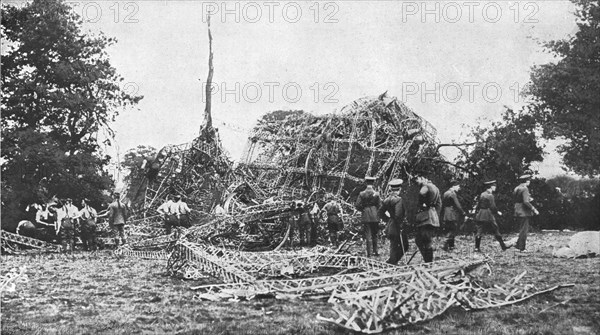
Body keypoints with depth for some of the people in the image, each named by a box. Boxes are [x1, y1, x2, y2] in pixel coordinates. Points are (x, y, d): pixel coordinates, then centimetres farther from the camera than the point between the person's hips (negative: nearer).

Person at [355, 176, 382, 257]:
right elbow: (380, 206, -2)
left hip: (366, 217, 0)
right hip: (375, 217, 0)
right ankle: (375, 251, 15)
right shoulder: (376, 194, -4)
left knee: (368, 235, 2)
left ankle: (369, 252, -2)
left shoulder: (362, 194, -4)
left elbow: (357, 205, -4)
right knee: (374, 235, 13)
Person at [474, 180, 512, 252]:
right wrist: (498, 212, 0)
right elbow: (492, 207, -15)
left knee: (479, 232, 6)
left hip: (480, 216, 7)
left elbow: (478, 205, 13)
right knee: (496, 231, 2)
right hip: (488, 216, -7)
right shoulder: (490, 195, -12)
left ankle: (477, 247, 3)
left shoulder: (482, 194, 10)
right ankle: (503, 246, 8)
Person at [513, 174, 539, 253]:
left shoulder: (516, 188, 11)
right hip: (524, 212, -9)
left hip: (518, 212, 9)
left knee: (522, 229, 19)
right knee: (524, 230, -2)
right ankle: (522, 248, 0)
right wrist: (534, 209, -16)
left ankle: (518, 245, 19)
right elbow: (526, 202, -23)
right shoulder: (524, 189, -16)